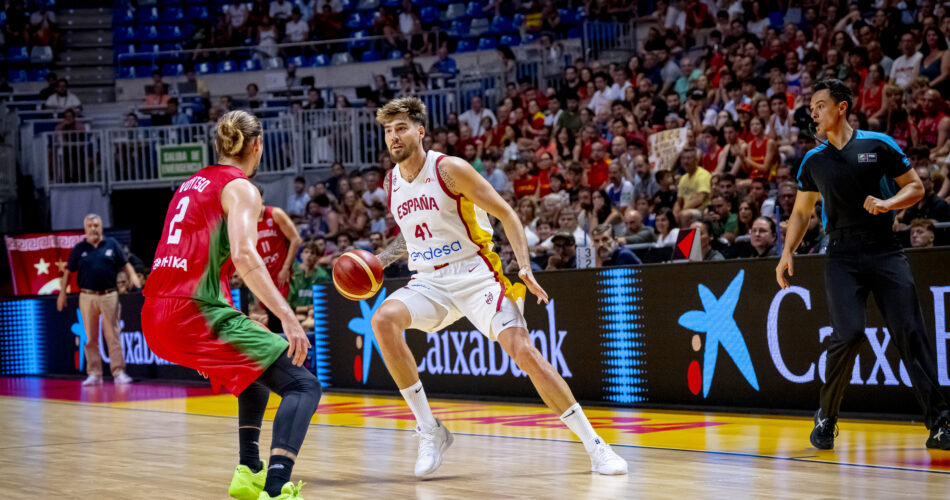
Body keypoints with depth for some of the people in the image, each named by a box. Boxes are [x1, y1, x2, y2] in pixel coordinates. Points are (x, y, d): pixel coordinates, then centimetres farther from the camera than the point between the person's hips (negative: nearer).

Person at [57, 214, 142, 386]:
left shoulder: (112, 245, 8)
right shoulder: (79, 249, 8)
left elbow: (125, 264, 11)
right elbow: (68, 272, 11)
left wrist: (133, 276, -8)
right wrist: (62, 292, 4)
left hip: (109, 295, -1)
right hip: (87, 297, 1)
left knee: (113, 335, -3)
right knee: (90, 338, 3)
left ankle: (118, 372, -1)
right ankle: (94, 374, 9)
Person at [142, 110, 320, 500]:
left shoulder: (192, 184, 22)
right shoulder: (240, 188, -2)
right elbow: (244, 255, -20)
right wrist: (288, 317, -26)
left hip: (156, 318, 9)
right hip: (197, 312, -9)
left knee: (256, 371, 33)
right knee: (303, 386, -11)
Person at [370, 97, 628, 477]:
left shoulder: (449, 169, -10)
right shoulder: (392, 182, 8)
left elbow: (505, 213, -7)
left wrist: (525, 269, -16)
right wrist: (379, 260, 9)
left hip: (474, 274, -4)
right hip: (429, 281, 4)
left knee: (523, 351, -18)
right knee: (383, 320, -26)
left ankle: (595, 447, -7)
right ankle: (430, 431, -16)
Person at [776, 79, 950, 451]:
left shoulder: (879, 145, 3)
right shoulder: (813, 161, 11)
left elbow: (915, 187, 6)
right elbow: (801, 212, 20)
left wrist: (889, 203, -13)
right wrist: (787, 252, 7)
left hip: (886, 252, -1)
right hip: (843, 258, 1)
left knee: (910, 333, -8)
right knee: (849, 333, -16)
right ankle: (826, 418, 4)